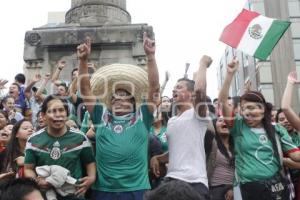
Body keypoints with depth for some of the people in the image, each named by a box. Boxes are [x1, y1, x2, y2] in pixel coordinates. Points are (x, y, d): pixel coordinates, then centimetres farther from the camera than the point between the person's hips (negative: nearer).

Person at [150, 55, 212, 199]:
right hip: (171, 179, 7)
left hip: (194, 182, -7)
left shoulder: (197, 114, -3)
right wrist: (157, 158, 10)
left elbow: (199, 89, -24)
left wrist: (203, 64, -9)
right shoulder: (171, 121, 19)